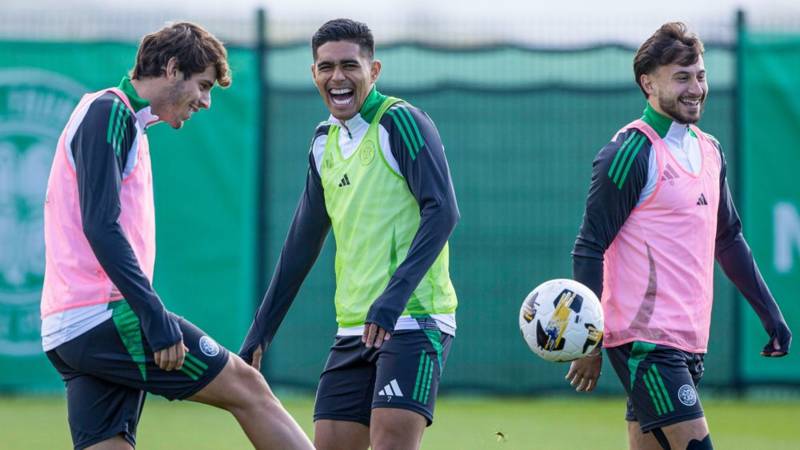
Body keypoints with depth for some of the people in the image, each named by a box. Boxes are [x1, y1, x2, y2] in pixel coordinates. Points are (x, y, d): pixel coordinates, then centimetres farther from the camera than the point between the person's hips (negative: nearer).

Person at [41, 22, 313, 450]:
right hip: (103, 314, -10)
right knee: (245, 386, -4)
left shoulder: (127, 122, 22)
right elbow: (100, 225, -18)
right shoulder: (107, 113, -7)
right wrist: (155, 318, -22)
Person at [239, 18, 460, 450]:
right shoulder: (324, 142, 15)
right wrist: (259, 333, 20)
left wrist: (394, 297, -29)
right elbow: (302, 244, 22)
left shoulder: (400, 123, -8)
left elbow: (442, 211, -18)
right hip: (353, 331, 8)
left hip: (411, 321, -7)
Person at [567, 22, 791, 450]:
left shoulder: (709, 151, 15)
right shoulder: (630, 153, -10)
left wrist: (770, 314, 23)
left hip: (689, 342, 8)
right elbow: (589, 250, -10)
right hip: (646, 342, -8)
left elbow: (728, 239, 26)